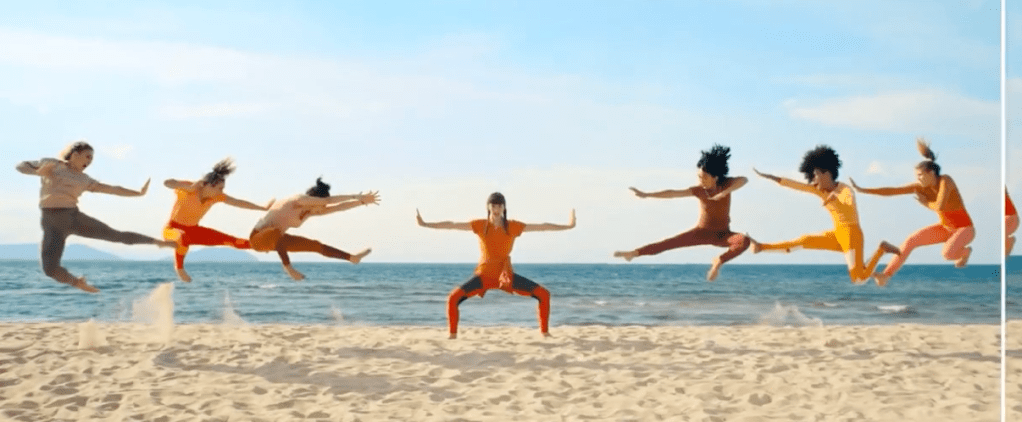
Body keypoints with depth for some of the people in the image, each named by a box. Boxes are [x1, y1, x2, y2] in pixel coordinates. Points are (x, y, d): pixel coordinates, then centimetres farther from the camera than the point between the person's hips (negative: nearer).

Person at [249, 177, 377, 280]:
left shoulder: (311, 211, 2)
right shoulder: (297, 200, -25)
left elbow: (338, 207, 9)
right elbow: (327, 201, -32)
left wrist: (362, 201, 7)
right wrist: (353, 197, -27)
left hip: (275, 239, 9)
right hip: (258, 238, -8)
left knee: (315, 245, 9)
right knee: (276, 232, -44)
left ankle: (352, 258, 18)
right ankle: (287, 266, -32)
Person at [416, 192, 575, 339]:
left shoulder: (513, 226, -2)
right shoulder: (480, 225, -3)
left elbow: (542, 227, 0)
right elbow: (451, 225, -5)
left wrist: (568, 226, -3)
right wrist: (425, 224, -10)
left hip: (506, 275, 1)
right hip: (484, 275, -1)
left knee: (543, 294, -12)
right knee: (453, 298, -21)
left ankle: (545, 332, 0)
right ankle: (453, 334, -7)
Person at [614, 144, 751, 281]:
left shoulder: (726, 184, -11)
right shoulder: (698, 190, -10)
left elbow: (744, 180, -29)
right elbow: (673, 193, -16)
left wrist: (725, 192, -39)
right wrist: (646, 195, -23)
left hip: (722, 234, 0)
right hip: (702, 231, 1)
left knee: (744, 241, -29)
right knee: (670, 243, -14)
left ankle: (719, 261, -11)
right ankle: (634, 253, -11)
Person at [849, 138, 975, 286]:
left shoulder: (945, 180, -27)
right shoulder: (921, 186, -11)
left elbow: (940, 206, -40)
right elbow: (891, 191, -13)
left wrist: (926, 203, -18)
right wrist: (862, 190, -18)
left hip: (965, 229, -6)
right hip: (946, 227, 6)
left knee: (947, 254, -34)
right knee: (910, 240, -11)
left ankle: (965, 251, 2)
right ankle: (886, 275, -11)